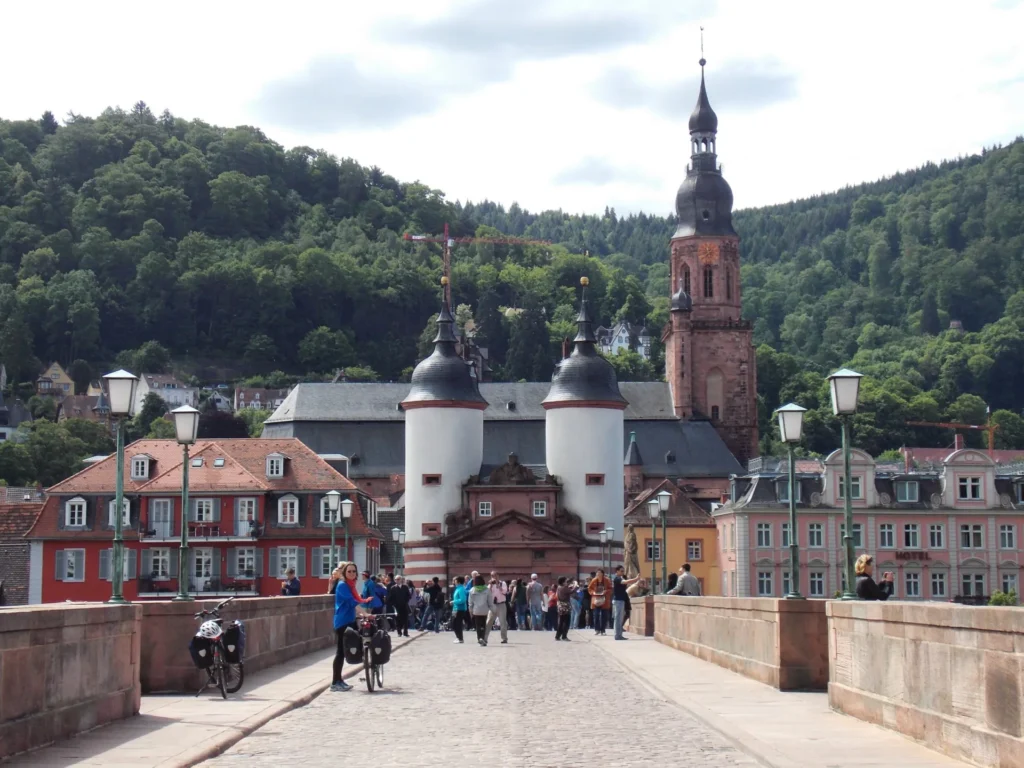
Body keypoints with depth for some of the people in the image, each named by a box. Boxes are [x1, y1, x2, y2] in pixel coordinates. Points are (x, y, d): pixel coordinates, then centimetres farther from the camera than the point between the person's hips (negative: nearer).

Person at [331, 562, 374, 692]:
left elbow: (356, 601, 21)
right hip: (342, 622, -9)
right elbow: (352, 602, -23)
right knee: (341, 651, -8)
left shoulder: (350, 585, 15)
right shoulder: (342, 585, -14)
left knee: (343, 651, 12)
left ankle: (338, 680, 18)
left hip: (349, 621, 9)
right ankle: (335, 683, -5)